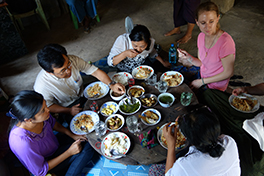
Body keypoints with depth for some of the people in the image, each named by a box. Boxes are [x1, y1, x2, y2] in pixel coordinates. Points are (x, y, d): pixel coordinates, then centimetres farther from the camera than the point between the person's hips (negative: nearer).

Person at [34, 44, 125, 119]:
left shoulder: (73, 60, -25)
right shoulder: (41, 86, -31)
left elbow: (95, 71, -18)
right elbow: (48, 106, -13)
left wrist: (111, 84, -32)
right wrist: (69, 111, -26)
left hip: (82, 94, 4)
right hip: (66, 108, -3)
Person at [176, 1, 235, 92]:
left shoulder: (225, 42, -30)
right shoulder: (201, 36, -8)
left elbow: (228, 73, -21)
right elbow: (201, 63, 2)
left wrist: (202, 81, -17)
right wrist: (189, 58, -19)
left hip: (215, 87, -6)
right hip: (202, 76, 6)